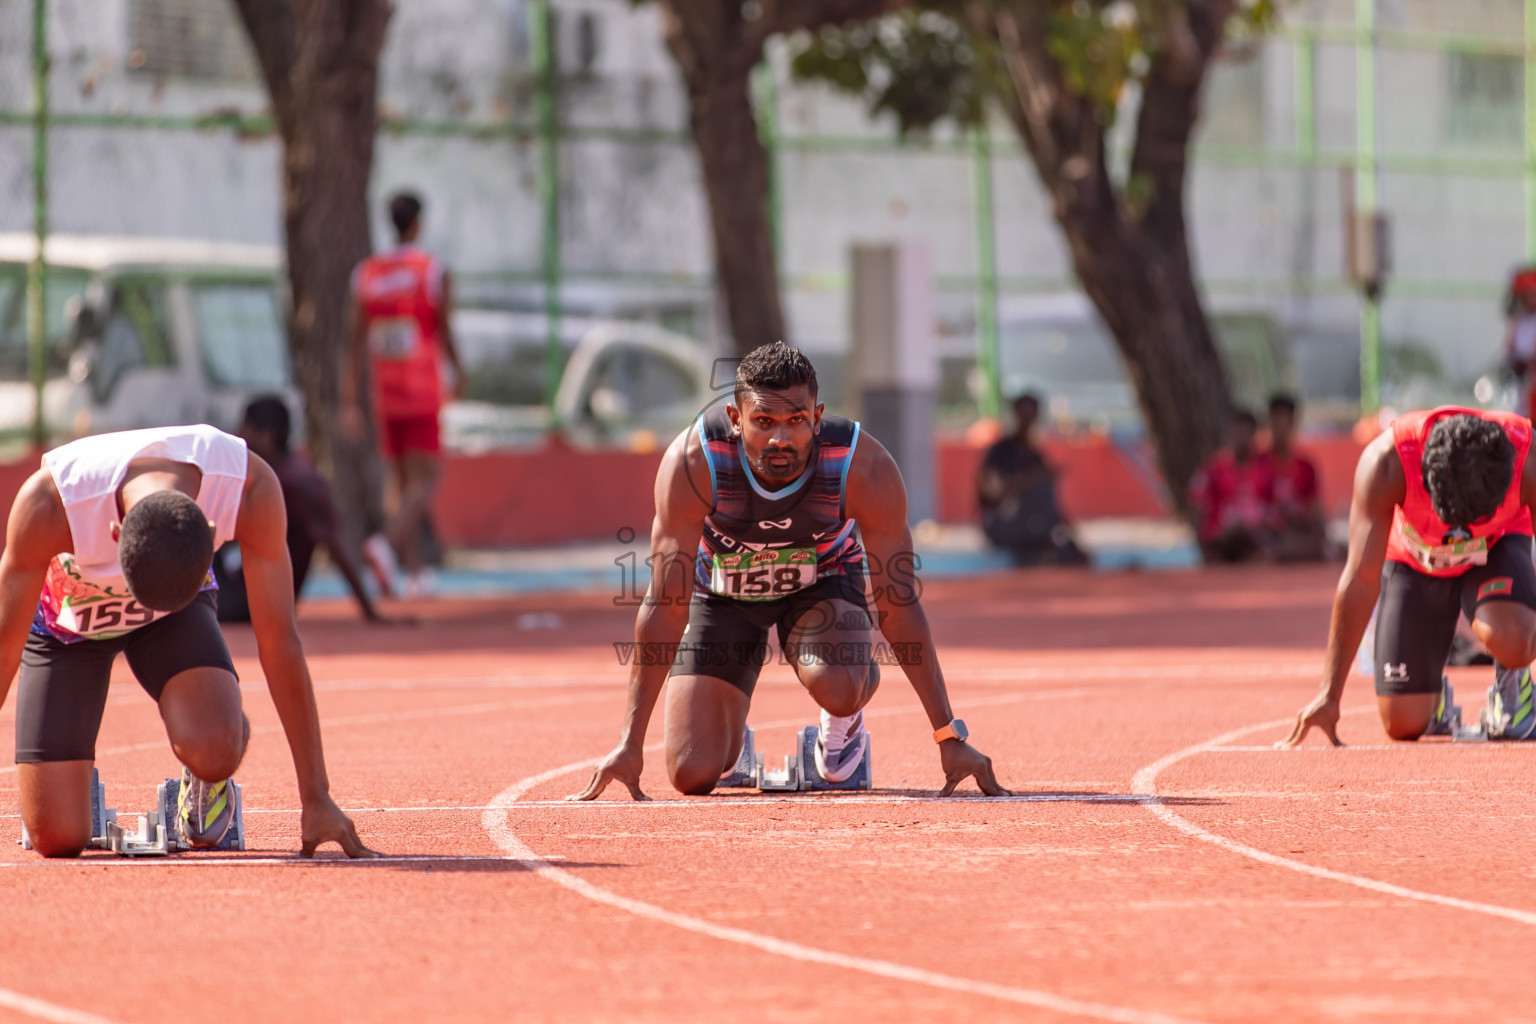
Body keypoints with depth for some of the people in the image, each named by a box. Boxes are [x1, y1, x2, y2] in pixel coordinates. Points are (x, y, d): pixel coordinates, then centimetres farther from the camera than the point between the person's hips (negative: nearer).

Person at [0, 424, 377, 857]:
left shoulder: (253, 488, -35)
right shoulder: (46, 505, -39)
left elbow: (279, 643, -24)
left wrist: (316, 798, -21)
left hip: (178, 616, 1)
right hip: (65, 618, -1)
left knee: (214, 753, -31)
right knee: (57, 839, -13)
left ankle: (203, 779, 6)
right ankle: (74, 784, 24)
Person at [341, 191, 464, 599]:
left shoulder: (365, 274, 4)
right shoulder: (433, 271, -7)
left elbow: (357, 341, 1)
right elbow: (444, 332, -7)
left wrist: (351, 401, 2)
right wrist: (459, 374, 11)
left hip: (386, 393, 5)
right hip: (423, 392, -5)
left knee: (405, 482, 13)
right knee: (424, 481, -6)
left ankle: (416, 572, 14)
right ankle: (388, 542, -31)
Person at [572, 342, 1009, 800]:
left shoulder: (866, 467, -31)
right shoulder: (692, 463, -33)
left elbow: (899, 604, -23)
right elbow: (665, 606, -28)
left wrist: (949, 737, -23)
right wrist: (630, 744, -29)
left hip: (823, 581, 0)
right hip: (720, 591, 0)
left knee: (837, 686, -35)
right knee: (692, 774, -12)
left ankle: (842, 720, 4)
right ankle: (730, 738, 25)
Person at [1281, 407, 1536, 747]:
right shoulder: (1385, 463, -37)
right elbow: (1361, 579, -33)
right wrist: (1329, 696, -33)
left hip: (1495, 547, 0)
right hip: (1413, 561, 0)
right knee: (1403, 724, -11)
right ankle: (1433, 695, 25)